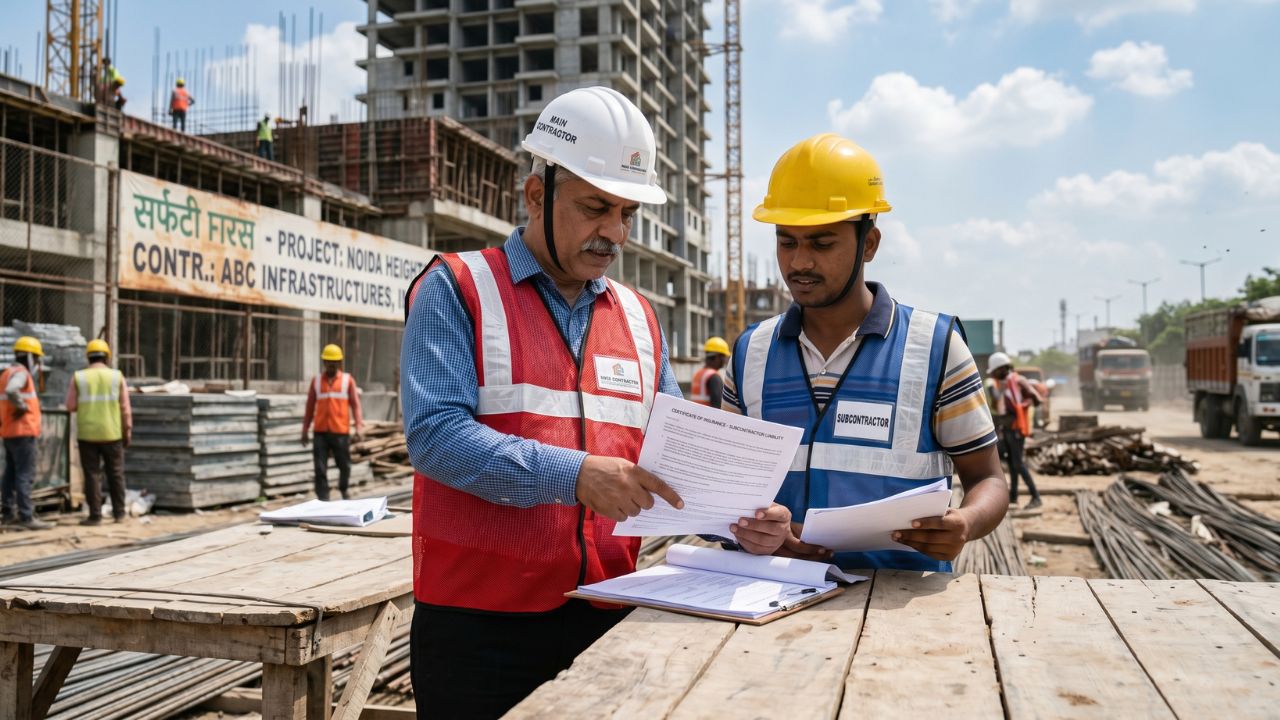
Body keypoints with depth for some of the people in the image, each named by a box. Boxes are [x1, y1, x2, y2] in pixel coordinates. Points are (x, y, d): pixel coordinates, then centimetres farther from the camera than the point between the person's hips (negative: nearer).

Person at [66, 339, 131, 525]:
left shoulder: (78, 377, -1)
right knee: (115, 474, 11)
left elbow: (70, 406, 0)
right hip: (112, 433, 0)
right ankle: (119, 513, 13)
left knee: (92, 475, 3)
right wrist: (127, 432, 5)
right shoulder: (117, 376, -1)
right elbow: (125, 409, -2)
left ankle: (95, 516, 3)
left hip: (87, 434, 0)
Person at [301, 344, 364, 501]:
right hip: (321, 431, 1)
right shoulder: (316, 381, 10)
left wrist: (359, 426, -10)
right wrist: (305, 430, 9)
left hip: (341, 431, -1)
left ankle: (343, 490, 35)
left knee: (345, 465, 9)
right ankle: (323, 498, 2)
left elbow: (355, 404, 0)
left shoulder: (348, 380, 5)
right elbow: (310, 407, 12)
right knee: (320, 468, -3)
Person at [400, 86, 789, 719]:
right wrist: (572, 475, -29)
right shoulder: (457, 289, -5)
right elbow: (434, 433, -18)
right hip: (479, 621, -5)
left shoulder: (637, 317, 12)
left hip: (606, 618, 5)